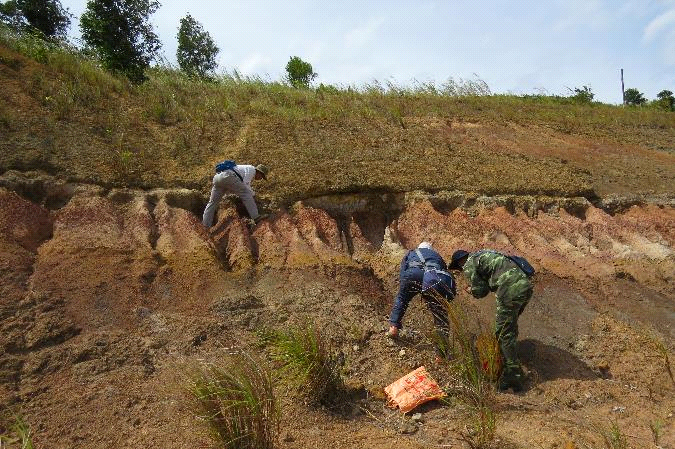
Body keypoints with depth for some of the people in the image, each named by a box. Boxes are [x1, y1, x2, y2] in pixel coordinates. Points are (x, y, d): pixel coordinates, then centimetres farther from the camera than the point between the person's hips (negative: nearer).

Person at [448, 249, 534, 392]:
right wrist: (475, 287, 28)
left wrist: (471, 290, 22)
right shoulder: (483, 254, 27)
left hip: (511, 291, -9)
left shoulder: (469, 265, 2)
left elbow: (480, 292, 3)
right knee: (510, 325, 24)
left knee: (504, 332, -1)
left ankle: (514, 374, 0)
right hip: (526, 285, 9)